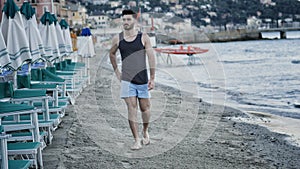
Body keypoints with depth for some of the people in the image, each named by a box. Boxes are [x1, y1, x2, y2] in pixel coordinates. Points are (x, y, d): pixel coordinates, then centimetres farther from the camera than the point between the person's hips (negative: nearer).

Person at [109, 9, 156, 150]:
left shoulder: (143, 38, -3)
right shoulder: (117, 39, 2)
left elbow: (151, 58, -3)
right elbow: (112, 54, 21)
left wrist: (152, 78, -7)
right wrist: (116, 71, 16)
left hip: (142, 80, 0)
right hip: (127, 80, 0)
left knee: (145, 108, 8)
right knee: (131, 108, -8)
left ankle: (145, 131, 35)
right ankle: (136, 140, -5)